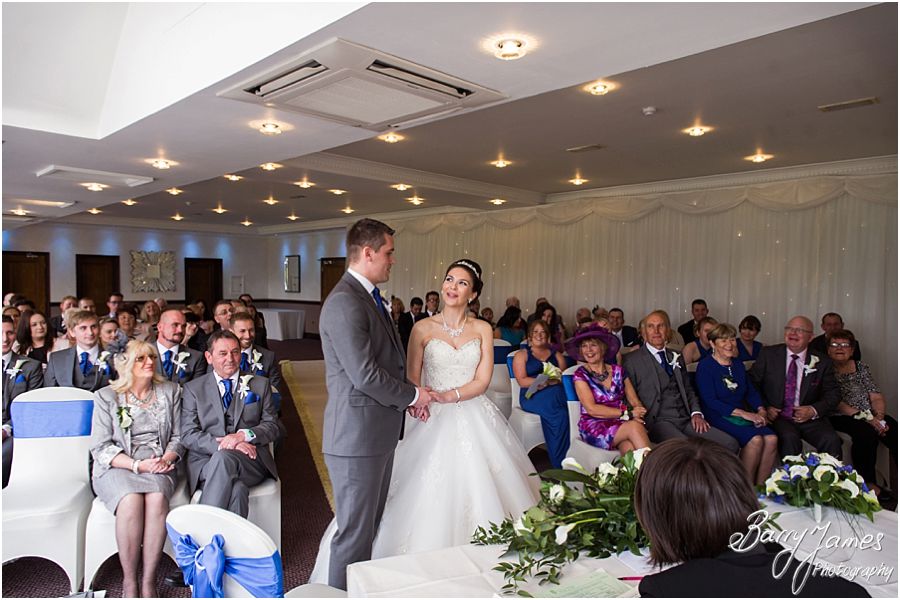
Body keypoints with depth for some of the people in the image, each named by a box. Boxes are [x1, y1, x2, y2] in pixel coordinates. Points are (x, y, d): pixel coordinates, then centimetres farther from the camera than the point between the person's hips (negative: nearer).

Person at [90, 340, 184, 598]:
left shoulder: (170, 391, 11)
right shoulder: (106, 396, 5)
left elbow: (178, 437, 11)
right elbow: (100, 447, -1)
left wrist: (166, 459, -10)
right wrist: (137, 465, -14)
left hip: (158, 466, 1)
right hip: (117, 468, -1)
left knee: (157, 498, -32)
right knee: (131, 501, -33)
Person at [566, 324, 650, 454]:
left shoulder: (617, 371, 12)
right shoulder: (580, 374, 0)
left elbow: (635, 402, 8)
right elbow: (592, 409, -10)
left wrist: (638, 414, -16)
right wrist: (627, 413, -14)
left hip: (621, 424, 3)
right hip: (594, 427, -2)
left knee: (631, 447, -33)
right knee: (634, 427, -29)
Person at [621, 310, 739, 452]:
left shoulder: (677, 357, 22)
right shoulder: (631, 360, 2)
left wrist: (696, 413, 6)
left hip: (686, 419, 6)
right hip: (659, 421, -6)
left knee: (730, 444, -15)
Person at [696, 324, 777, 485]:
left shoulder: (738, 365, 17)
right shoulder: (705, 366, -6)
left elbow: (751, 391, 17)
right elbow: (710, 401, -14)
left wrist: (761, 410, -5)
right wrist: (744, 413, -20)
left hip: (743, 416, 6)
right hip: (718, 417, -6)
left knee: (772, 439, -19)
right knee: (755, 439, -27)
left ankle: (760, 488, -7)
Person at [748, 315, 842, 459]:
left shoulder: (822, 362, 7)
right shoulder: (768, 354, 5)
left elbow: (833, 394, 8)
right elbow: (752, 383, 6)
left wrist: (814, 410, -10)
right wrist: (764, 407, -9)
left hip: (809, 419, 2)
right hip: (777, 416, -1)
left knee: (831, 440, -26)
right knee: (789, 438, -32)